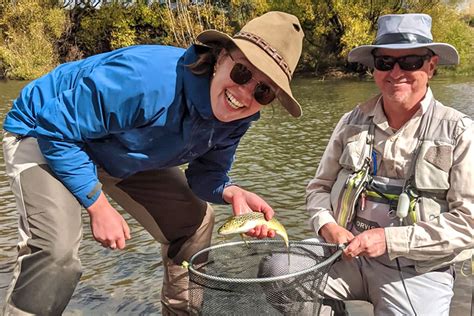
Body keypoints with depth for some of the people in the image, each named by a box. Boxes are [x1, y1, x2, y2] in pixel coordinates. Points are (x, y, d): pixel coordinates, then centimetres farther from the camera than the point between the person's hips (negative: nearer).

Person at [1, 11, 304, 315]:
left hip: (123, 155, 7)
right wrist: (99, 208, -25)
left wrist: (232, 193, -28)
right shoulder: (146, 78, -39)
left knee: (194, 222, 6)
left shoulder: (236, 118, -16)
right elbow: (58, 129, -29)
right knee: (58, 248, -30)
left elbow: (206, 172, -4)